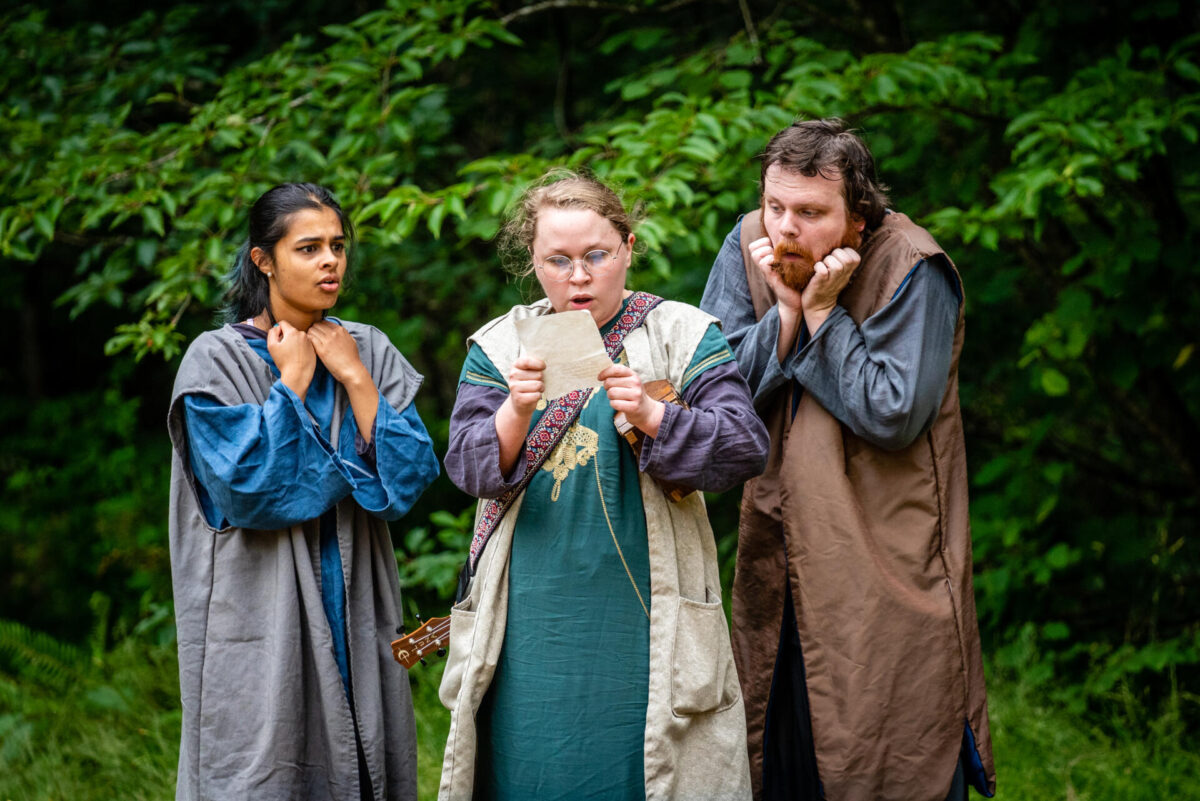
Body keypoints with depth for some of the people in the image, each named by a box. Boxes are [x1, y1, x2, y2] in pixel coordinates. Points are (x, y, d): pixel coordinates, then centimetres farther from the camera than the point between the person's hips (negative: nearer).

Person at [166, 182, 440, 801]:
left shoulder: (369, 351, 6)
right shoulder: (217, 358, -5)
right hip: (260, 616, -4)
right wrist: (292, 380, -11)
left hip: (353, 607, 4)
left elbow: (410, 477, -4)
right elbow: (247, 486, -18)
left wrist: (354, 379, -9)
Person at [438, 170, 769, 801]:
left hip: (643, 616, -1)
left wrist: (650, 415, -23)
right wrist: (515, 412, -21)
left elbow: (744, 448, -8)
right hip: (533, 617, 2)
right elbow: (469, 468, -2)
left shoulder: (683, 335, 2)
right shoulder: (499, 346, 8)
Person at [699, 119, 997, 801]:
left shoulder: (913, 271, -14)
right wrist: (785, 310, -15)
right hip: (782, 557, 5)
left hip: (889, 560, -5)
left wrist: (822, 310, -18)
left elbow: (893, 416, -19)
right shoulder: (747, 248, 0)